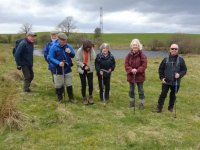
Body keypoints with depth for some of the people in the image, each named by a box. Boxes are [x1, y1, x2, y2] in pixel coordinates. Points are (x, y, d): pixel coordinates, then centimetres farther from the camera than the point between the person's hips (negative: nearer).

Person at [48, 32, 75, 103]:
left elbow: (73, 55, 5)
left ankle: (71, 98, 30)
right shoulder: (53, 47, -13)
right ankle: (60, 99, 27)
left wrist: (70, 52, -19)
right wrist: (58, 63, -30)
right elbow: (50, 58, -14)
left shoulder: (68, 46, -2)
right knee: (58, 85, 9)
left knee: (69, 84, 14)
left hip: (67, 69, 3)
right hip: (57, 70, -3)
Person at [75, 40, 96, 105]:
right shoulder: (79, 51, -13)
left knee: (91, 84, 3)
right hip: (82, 70, -1)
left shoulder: (92, 50, -8)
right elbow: (77, 61, -11)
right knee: (83, 85, 5)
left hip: (90, 70, 1)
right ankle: (84, 98, 23)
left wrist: (90, 67, -22)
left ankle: (90, 96, 25)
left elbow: (94, 60, -10)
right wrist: (83, 66, -20)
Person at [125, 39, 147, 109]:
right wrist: (131, 70, -19)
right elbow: (126, 64, -2)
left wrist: (137, 70, -23)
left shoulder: (142, 55, -9)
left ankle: (141, 104, 19)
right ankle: (132, 103, 30)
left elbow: (144, 65, -12)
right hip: (131, 76, 3)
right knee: (131, 90, 15)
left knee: (140, 90, 6)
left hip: (139, 76, -3)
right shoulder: (129, 55, 0)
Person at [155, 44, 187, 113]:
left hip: (175, 82, 1)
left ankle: (171, 107, 29)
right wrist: (162, 77, -1)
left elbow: (184, 70, 4)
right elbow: (161, 69, 8)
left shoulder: (181, 60, -1)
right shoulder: (166, 59, 0)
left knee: (173, 95, 13)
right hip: (166, 81, 0)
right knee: (163, 94, 2)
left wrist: (180, 74, -15)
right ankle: (159, 107, 12)